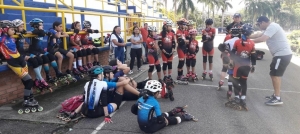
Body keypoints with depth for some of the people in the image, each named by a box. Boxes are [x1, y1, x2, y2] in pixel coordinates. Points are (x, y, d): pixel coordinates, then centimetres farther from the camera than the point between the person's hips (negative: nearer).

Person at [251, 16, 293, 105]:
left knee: (275, 75, -8)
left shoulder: (272, 27, -16)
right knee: (275, 75, 16)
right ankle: (276, 95, 25)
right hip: (281, 54, 11)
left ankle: (277, 98, -3)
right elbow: (259, 35, 24)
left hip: (282, 54, -11)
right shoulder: (271, 27, 18)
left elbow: (262, 39, -28)